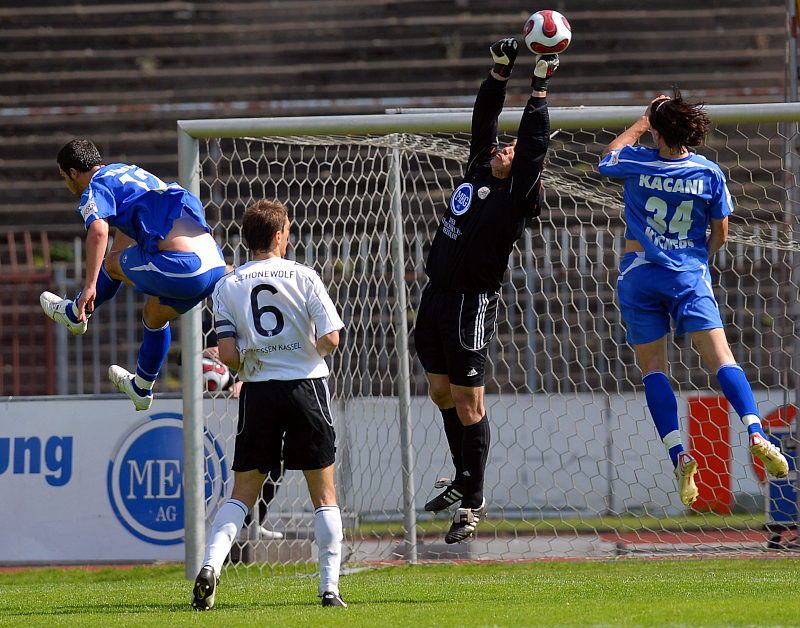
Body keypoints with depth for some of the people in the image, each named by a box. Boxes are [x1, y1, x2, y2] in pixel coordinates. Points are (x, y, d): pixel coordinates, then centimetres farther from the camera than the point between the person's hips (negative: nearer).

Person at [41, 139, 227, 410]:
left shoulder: (95, 188, 2)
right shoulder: (129, 172, 31)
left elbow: (98, 231, -21)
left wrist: (90, 285, -23)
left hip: (178, 265, -9)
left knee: (112, 264, 18)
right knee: (155, 317, 32)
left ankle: (75, 315, 41)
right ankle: (141, 389, 49)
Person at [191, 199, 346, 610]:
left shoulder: (227, 286, 3)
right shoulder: (303, 277, -2)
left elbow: (227, 353, -4)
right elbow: (331, 338, -7)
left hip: (257, 392, 2)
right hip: (306, 387, -2)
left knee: (243, 494, 9)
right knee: (324, 494, 8)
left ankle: (210, 564, -13)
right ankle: (330, 587, 3)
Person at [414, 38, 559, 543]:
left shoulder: (515, 196, -8)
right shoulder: (477, 172, 11)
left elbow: (535, 144, -15)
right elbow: (485, 118, 14)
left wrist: (541, 85, -12)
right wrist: (502, 69, 6)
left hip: (472, 305, -8)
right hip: (436, 296, 8)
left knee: (467, 402, -4)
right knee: (441, 393, 16)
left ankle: (474, 502, 3)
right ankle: (463, 479, 31)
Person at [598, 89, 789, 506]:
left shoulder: (637, 163, -4)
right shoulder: (709, 174, -2)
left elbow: (609, 155, 22)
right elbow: (720, 234, 7)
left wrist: (644, 120, 29)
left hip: (641, 276, 0)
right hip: (690, 277, 0)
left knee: (653, 368, 4)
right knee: (720, 357, -7)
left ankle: (678, 454, -12)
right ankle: (755, 433, -28)